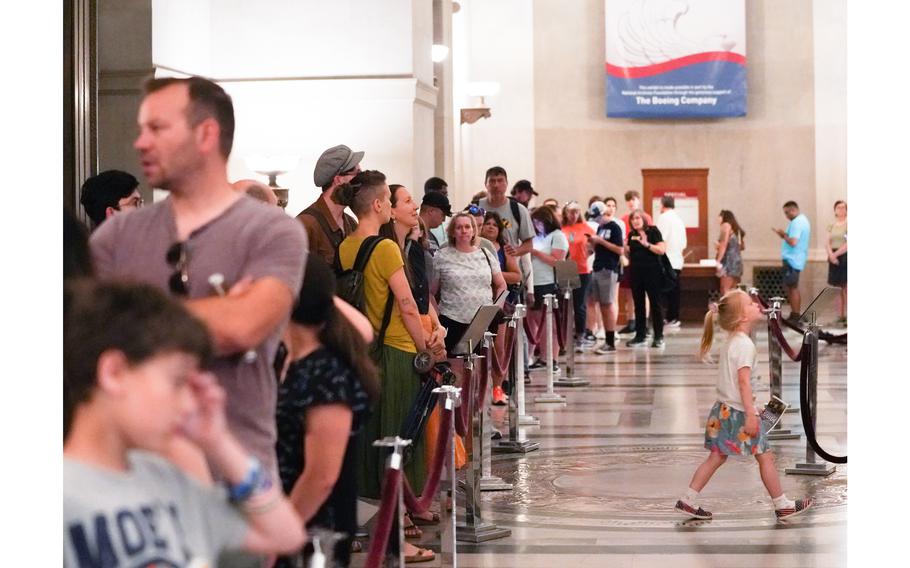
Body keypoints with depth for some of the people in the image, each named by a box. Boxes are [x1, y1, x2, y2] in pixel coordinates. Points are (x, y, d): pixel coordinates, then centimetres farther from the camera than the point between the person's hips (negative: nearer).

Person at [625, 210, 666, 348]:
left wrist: (646, 244, -21)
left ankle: (659, 337, 0)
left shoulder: (653, 231, -4)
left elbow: (662, 250, -12)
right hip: (635, 272, 6)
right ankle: (640, 336, 12)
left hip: (651, 271, -6)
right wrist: (625, 247, 3)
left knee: (655, 304, -3)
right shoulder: (632, 235, 12)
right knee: (638, 305, 7)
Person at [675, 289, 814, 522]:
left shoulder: (731, 341, 12)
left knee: (717, 457, 12)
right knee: (765, 456, 2)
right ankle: (782, 506, 11)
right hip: (738, 413, -9)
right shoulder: (745, 344, -17)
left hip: (724, 410, 9)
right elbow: (743, 381, -24)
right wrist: (751, 414, -25)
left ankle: (688, 500, 10)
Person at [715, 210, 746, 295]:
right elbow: (742, 247, 24)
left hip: (729, 260, -9)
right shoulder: (737, 229, 20)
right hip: (737, 260, 9)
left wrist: (718, 261, -16)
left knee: (725, 290, -14)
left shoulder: (726, 225, -3)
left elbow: (724, 244, -12)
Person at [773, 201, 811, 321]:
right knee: (793, 288, 16)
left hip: (792, 260, -11)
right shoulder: (803, 220, 16)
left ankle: (794, 316, -6)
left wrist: (784, 235, -10)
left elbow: (793, 242, -26)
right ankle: (795, 315, 20)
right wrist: (785, 235, 9)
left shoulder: (796, 223, -18)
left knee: (792, 288, -7)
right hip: (796, 260, 11)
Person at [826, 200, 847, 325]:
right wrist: (831, 255, -8)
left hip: (845, 257, -5)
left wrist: (836, 254, -12)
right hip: (835, 258, 5)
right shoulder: (832, 226, 14)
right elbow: (828, 244, 9)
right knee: (841, 288, 7)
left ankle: (846, 315, -10)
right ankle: (842, 315, 9)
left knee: (845, 287, -9)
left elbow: (847, 244, -11)